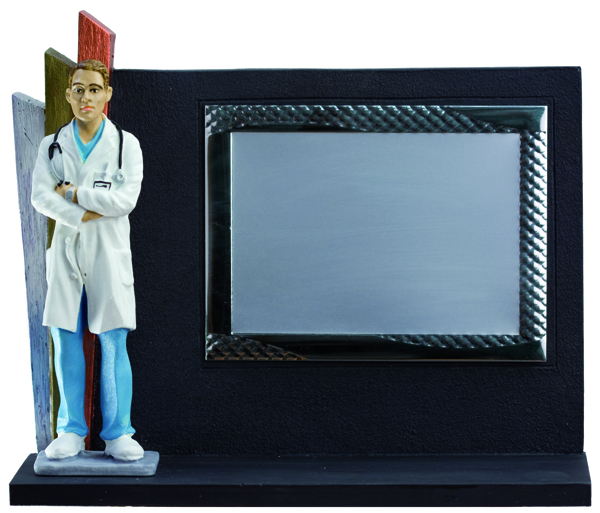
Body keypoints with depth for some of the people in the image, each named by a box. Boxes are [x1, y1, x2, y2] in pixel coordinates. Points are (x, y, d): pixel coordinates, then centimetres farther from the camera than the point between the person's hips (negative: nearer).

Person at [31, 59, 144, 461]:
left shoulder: (126, 144, 3)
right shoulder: (53, 146, 10)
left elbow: (126, 198, -10)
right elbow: (40, 196, -3)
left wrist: (73, 192, -7)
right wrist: (83, 215, -15)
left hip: (109, 252, -2)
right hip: (66, 251, 2)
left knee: (113, 344, -2)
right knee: (66, 342, 4)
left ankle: (118, 434, 5)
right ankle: (71, 432, 13)